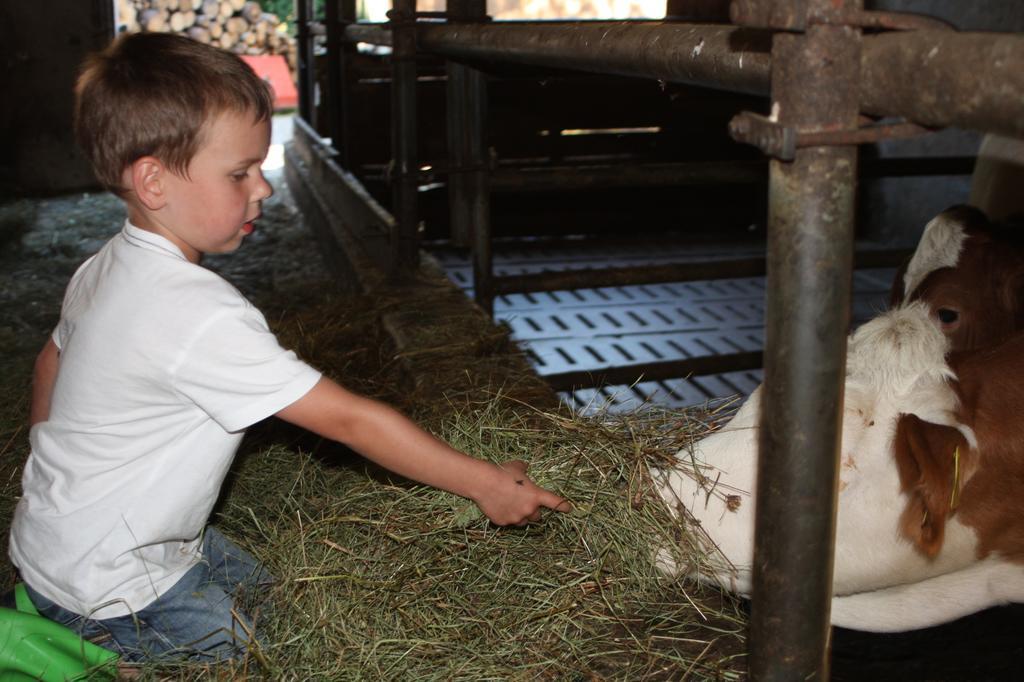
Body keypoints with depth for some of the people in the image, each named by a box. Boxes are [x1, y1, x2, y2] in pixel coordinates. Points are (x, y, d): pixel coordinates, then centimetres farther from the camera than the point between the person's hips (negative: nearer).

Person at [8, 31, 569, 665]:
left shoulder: (106, 267, -1)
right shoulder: (199, 315, -32)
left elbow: (54, 358, 15)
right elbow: (348, 419, -30)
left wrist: (62, 475, 29)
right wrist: (484, 484, -23)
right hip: (106, 586, -9)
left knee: (268, 593, 15)